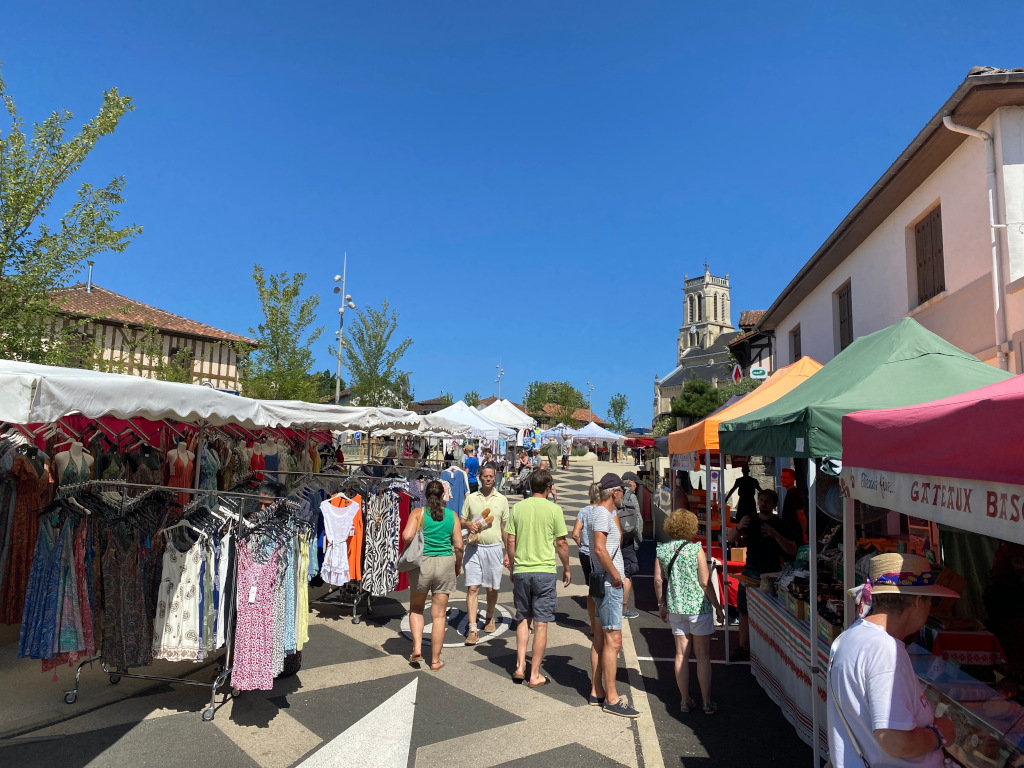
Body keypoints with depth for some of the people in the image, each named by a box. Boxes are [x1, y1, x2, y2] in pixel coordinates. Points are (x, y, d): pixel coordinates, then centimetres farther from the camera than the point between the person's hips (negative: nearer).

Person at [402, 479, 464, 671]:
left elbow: (407, 536, -18)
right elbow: (458, 546, -1)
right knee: (439, 615, 9)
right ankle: (435, 660, 17)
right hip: (445, 564, 1)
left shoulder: (418, 513, -4)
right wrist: (458, 566, 14)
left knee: (416, 609, 23)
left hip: (421, 563, -1)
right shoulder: (452, 516, 0)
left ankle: (417, 648, 12)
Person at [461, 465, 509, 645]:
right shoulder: (471, 498, 6)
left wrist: (508, 553, 7)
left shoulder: (502, 500, 6)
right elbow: (461, 522, 11)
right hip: (474, 548, 0)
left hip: (494, 548, 0)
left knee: (492, 588, 9)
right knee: (472, 588, -5)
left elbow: (505, 528, 9)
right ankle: (472, 629, -1)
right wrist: (468, 524, -13)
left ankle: (489, 617, 35)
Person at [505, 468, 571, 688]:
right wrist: (566, 569, 10)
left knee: (523, 619, 19)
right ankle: (534, 675, 11)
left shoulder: (518, 508, 1)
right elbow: (561, 543, -3)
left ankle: (520, 666, 16)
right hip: (545, 571, -3)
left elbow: (510, 541, 3)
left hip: (521, 571, 3)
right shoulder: (554, 509, -7)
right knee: (540, 624, 5)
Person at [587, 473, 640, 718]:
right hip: (609, 583, -10)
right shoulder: (602, 514, -16)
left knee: (600, 638, 14)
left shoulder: (598, 512, 15)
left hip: (604, 581, 10)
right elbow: (599, 549, -26)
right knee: (613, 640, -5)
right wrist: (615, 574, -18)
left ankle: (597, 692, 23)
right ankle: (611, 699, 2)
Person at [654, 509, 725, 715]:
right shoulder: (696, 549, -13)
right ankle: (707, 703, 18)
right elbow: (705, 582, -12)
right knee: (703, 656, 9)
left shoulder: (662, 550, -2)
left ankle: (685, 701, 20)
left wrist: (662, 604, 15)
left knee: (681, 654, 12)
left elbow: (658, 580, 3)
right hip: (698, 607, -3)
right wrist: (718, 607, 0)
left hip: (675, 608, 4)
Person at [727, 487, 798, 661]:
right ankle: (743, 648, 10)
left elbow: (792, 551, -10)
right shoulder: (750, 520, 8)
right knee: (744, 611, 3)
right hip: (750, 571, 3)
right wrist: (738, 528, -15)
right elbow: (730, 539, 6)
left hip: (771, 574, -3)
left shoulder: (780, 524, -1)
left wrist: (775, 535, -24)